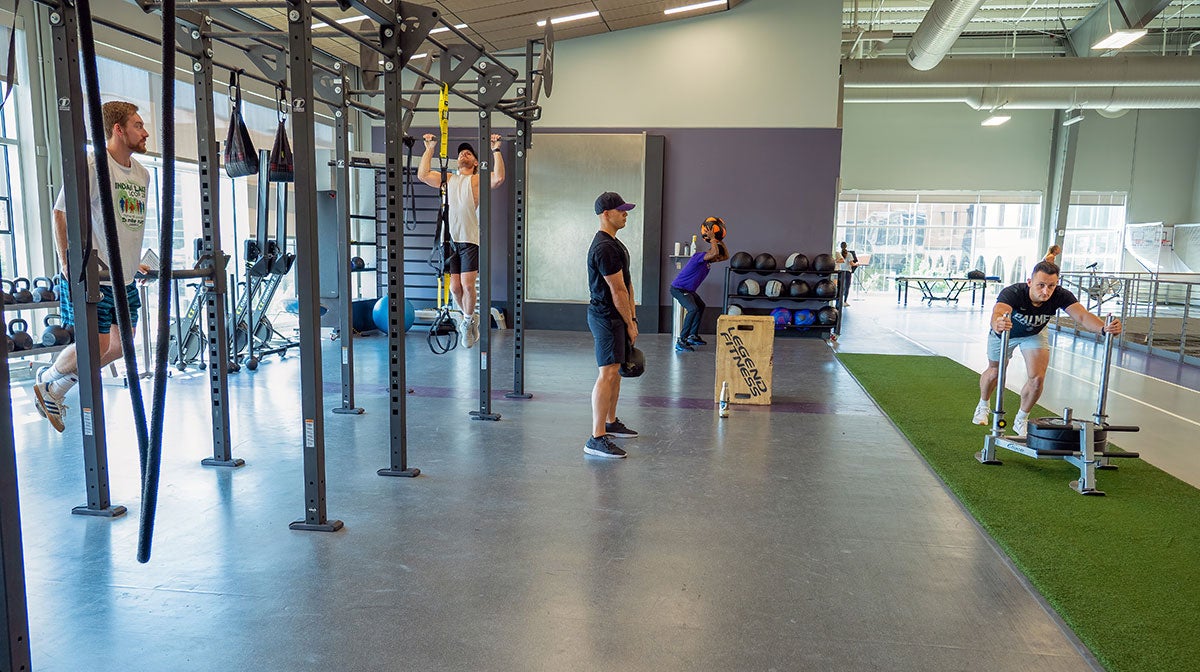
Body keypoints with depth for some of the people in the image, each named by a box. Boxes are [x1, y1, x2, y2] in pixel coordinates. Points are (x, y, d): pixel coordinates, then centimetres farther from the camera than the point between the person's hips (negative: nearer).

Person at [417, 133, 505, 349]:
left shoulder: (477, 180, 3)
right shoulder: (448, 179, 19)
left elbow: (498, 178, -15)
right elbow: (422, 175, 15)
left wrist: (496, 149, -11)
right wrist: (429, 149, 17)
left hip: (470, 241, -4)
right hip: (451, 240, 5)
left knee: (467, 285, -11)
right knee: (454, 287, 4)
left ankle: (467, 322, 9)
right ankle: (470, 317, 27)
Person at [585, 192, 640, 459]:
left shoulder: (613, 244, 17)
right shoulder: (604, 248, -19)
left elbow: (626, 284, 19)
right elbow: (618, 291, -18)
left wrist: (632, 317, 17)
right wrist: (630, 324, -12)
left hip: (615, 316, 11)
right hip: (606, 317, -11)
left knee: (616, 370, 18)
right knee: (608, 373, -15)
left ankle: (611, 422, 32)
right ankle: (596, 439, -16)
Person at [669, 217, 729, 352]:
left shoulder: (708, 259, 7)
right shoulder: (699, 256, -21)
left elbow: (726, 256, 15)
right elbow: (715, 252, -40)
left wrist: (719, 240, 5)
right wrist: (712, 238, -26)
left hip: (688, 289, 11)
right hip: (678, 288, -11)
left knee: (701, 306, 26)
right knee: (693, 309, -28)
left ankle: (693, 336, 30)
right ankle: (681, 342, -29)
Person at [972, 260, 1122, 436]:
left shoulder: (1060, 296, -35)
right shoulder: (1012, 293, -44)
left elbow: (1082, 316, -48)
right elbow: (998, 313, -64)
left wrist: (1105, 328, -69)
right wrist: (998, 324, -88)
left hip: (1034, 334, 2)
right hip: (1005, 332, -2)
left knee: (1037, 377, -11)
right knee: (995, 371, 15)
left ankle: (1021, 420, 14)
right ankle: (983, 405, 46)